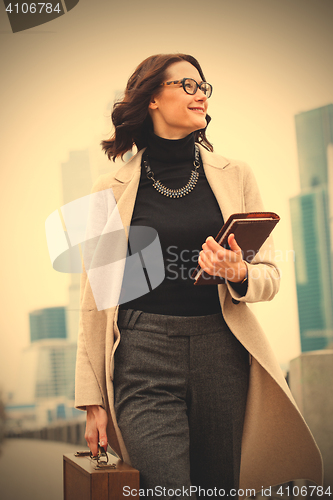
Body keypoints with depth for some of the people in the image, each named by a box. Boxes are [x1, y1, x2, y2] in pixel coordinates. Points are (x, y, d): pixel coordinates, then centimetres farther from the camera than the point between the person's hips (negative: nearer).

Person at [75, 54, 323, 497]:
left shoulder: (235, 177, 10)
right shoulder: (113, 190, 6)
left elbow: (270, 276, 11)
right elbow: (96, 301, 6)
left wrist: (238, 274, -14)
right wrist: (93, 400, 3)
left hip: (222, 354, 2)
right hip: (144, 359, -2)